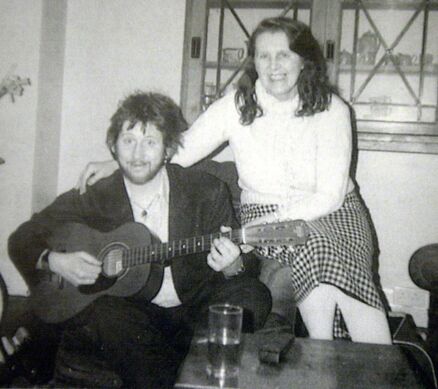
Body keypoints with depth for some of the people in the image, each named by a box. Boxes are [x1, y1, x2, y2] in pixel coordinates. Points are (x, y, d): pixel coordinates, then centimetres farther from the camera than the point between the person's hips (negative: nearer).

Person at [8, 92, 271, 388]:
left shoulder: (207, 192, -2)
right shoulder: (93, 198, 0)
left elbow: (247, 265, 1)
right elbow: (22, 239, 9)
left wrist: (232, 267, -24)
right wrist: (54, 261, -12)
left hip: (195, 312, 1)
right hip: (129, 311, 0)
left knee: (252, 297, -25)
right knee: (103, 313, -32)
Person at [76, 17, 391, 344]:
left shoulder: (331, 109, -7)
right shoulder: (236, 106, -4)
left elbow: (329, 196, -12)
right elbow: (177, 152, 1)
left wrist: (262, 226, -22)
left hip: (333, 212, 0)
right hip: (264, 215, 0)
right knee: (315, 249, -33)